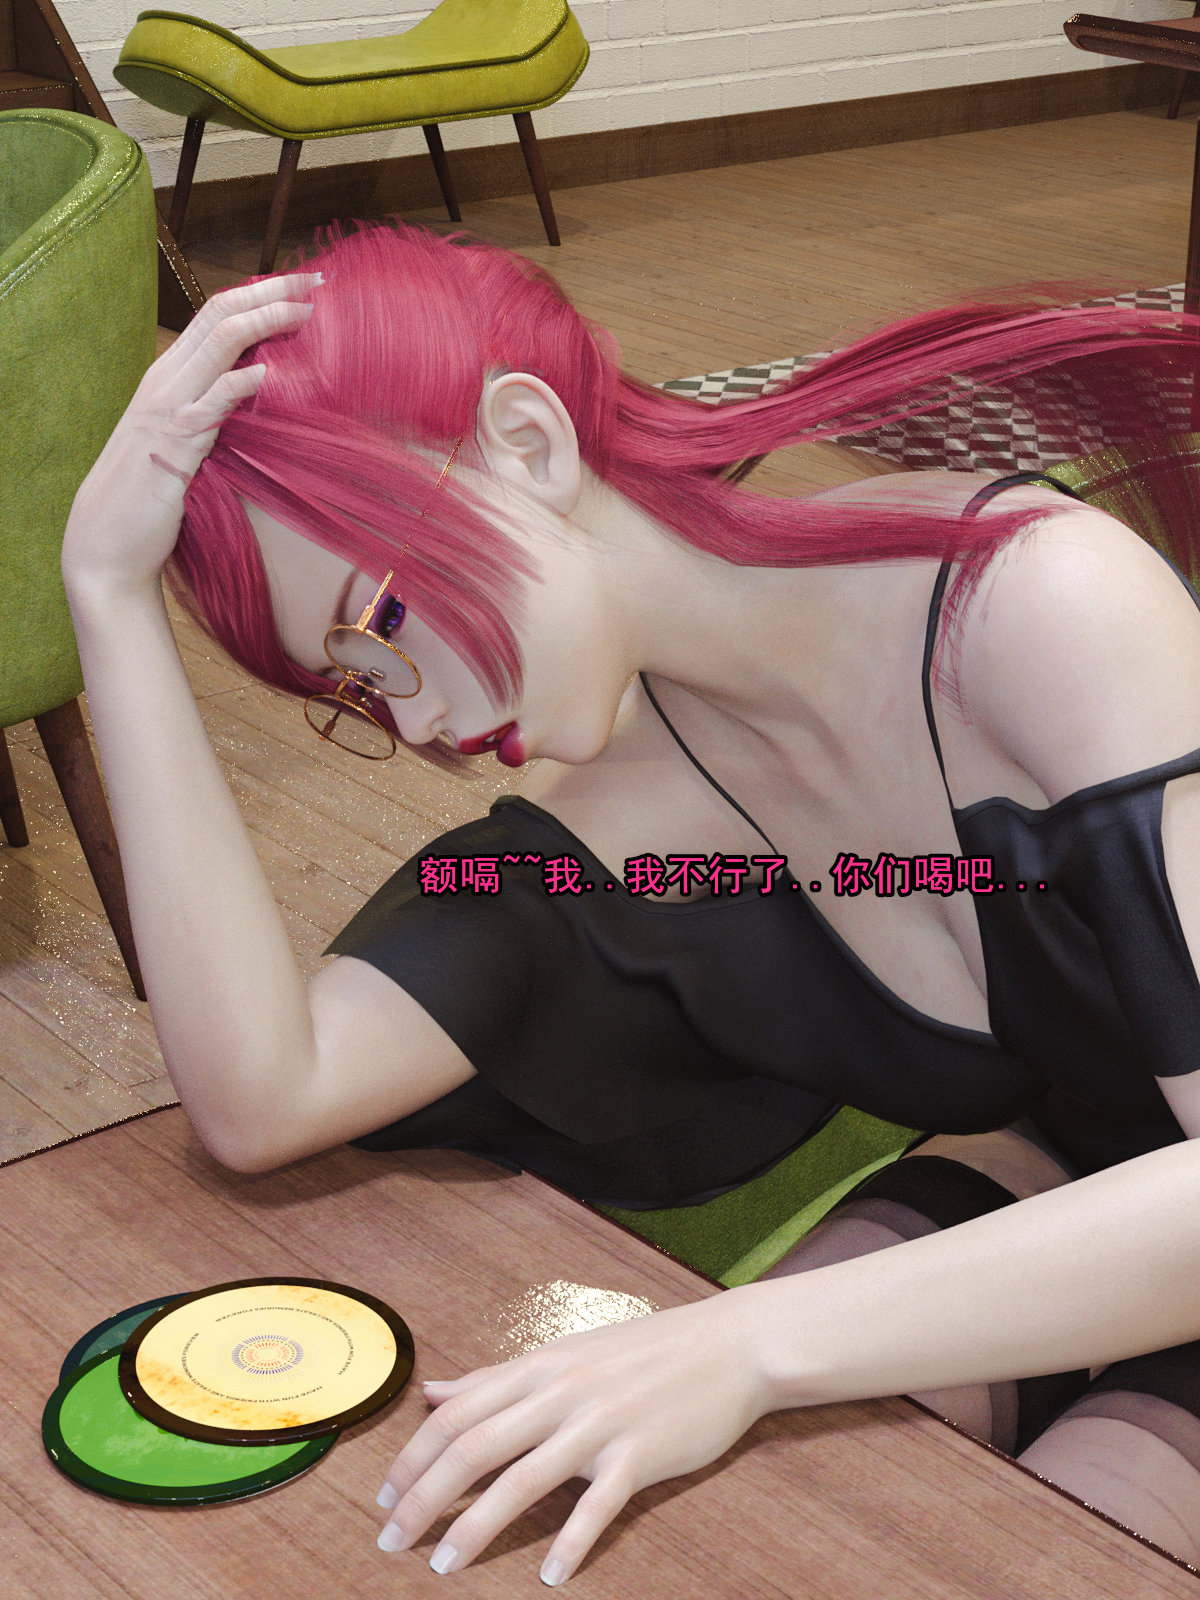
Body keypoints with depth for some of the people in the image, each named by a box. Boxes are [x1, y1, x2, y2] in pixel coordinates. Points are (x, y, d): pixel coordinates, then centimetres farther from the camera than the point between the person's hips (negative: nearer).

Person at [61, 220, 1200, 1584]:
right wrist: (111, 593, -24)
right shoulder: (635, 793, -12)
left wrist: (755, 1343, -43)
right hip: (1031, 1201, 4)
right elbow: (261, 1095, -23)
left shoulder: (1034, 603, -29)